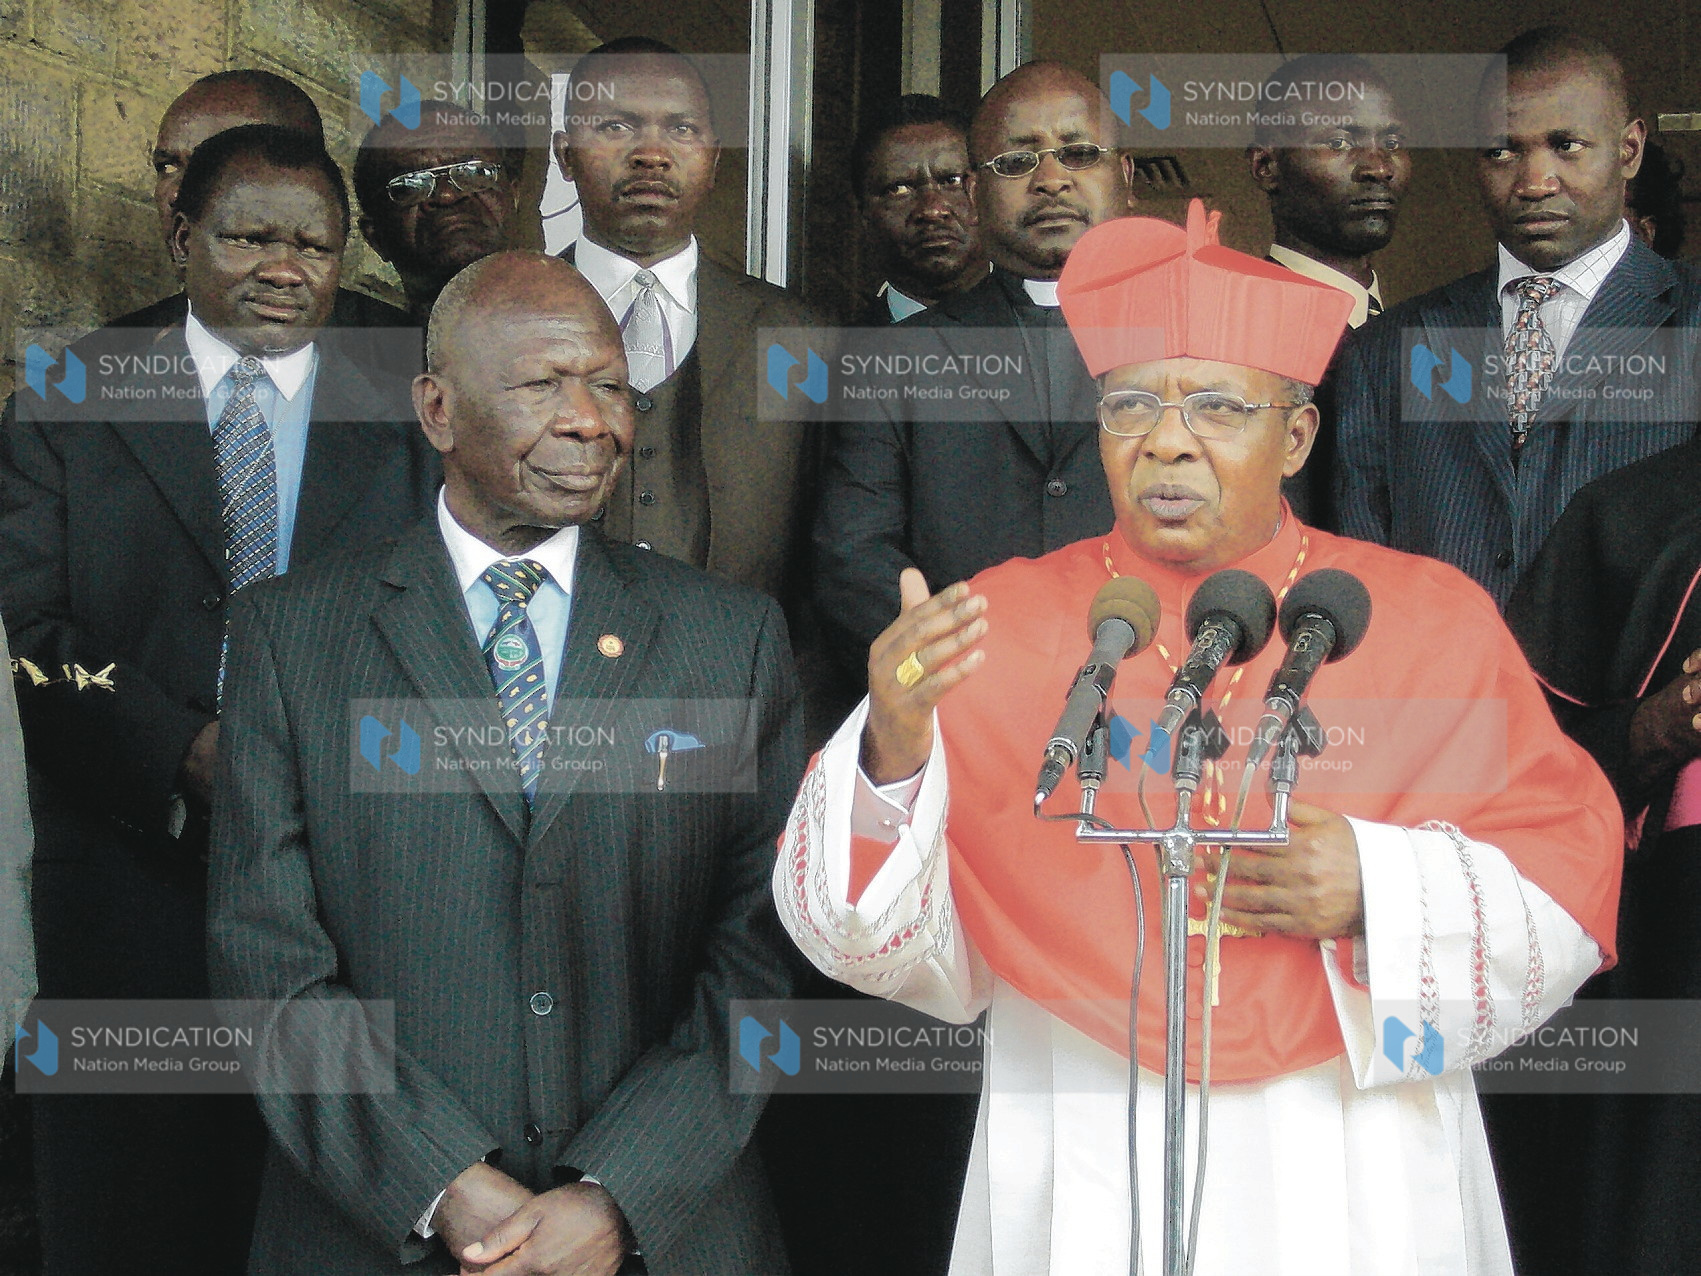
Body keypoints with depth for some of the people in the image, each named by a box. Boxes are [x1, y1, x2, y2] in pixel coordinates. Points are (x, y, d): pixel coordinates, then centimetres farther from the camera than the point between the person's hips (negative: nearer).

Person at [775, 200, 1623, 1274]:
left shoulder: (1436, 621, 1)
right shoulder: (998, 627, -1)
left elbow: (1574, 875, -1)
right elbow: (890, 940, -6)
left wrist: (1378, 894, -17)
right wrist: (892, 756, -24)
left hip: (1358, 1189, 1)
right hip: (1084, 1184, 0)